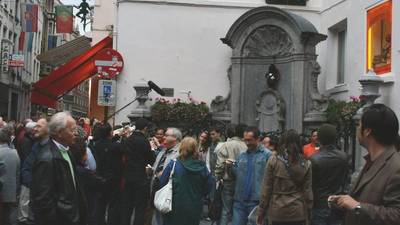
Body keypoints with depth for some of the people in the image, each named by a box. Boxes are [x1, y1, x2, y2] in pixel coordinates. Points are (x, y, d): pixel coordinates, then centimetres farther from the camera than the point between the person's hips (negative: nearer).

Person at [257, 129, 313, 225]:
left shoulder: (273, 160, -5)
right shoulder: (306, 164, 0)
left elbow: (266, 189, -3)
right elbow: (308, 192, 2)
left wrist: (260, 213, 4)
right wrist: (308, 215, 10)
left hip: (277, 212, -1)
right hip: (298, 213, 1)